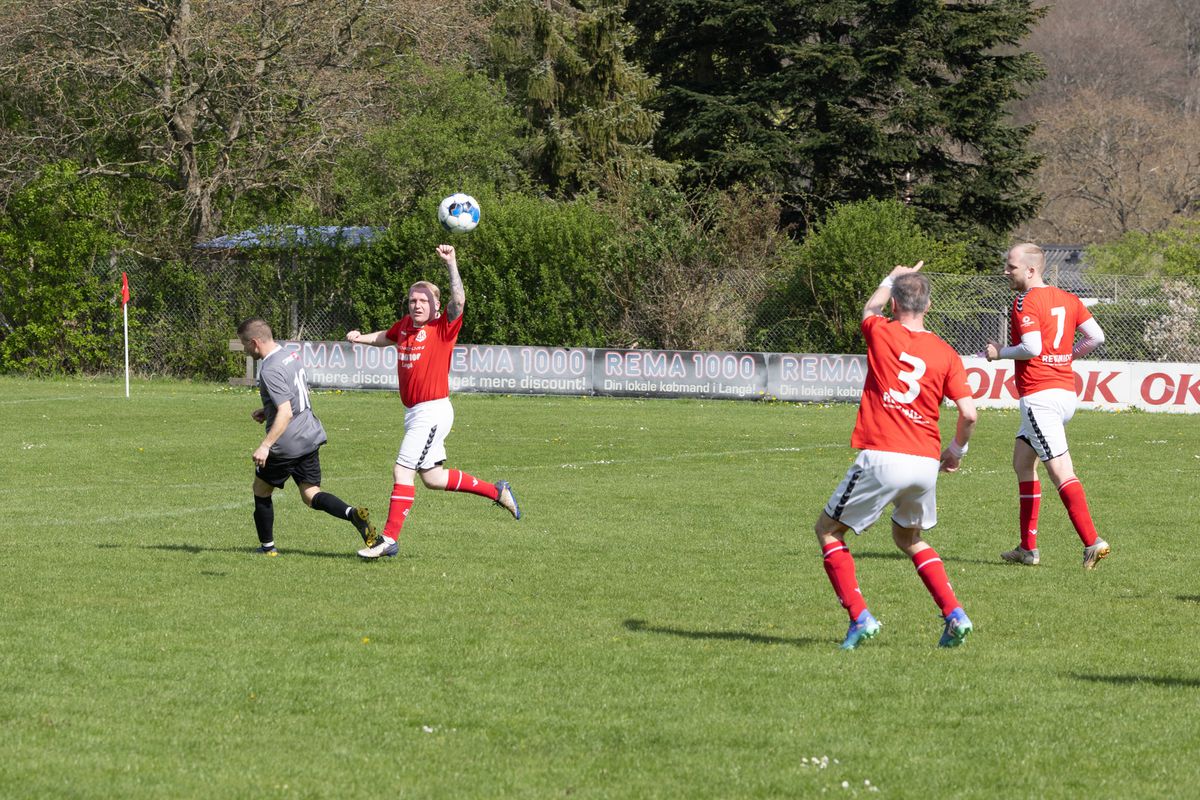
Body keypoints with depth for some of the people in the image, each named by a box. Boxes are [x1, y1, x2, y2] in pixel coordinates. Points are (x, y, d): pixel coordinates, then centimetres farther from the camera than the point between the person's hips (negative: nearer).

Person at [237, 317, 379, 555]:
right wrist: (267, 411, 21)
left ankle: (267, 546, 22)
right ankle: (353, 514, -16)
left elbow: (285, 413, -28)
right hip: (311, 436, 8)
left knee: (261, 489, 14)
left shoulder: (270, 371, -21)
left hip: (287, 445, -8)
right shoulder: (291, 356, 9)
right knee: (311, 495, 9)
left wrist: (265, 446, -30)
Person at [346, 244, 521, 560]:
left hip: (433, 412, -9)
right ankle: (497, 491, 29)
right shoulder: (406, 324, 9)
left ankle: (388, 539, -10)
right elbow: (388, 337, 31)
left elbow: (458, 300, -30)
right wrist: (362, 338, 14)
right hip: (413, 412, 9)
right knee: (432, 477, 16)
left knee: (402, 472, -13)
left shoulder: (443, 327, -12)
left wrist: (451, 265, -34)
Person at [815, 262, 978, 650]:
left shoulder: (881, 334, -1)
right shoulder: (945, 353, 4)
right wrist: (956, 450, 18)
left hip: (881, 458, -4)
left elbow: (869, 309, 25)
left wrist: (892, 279, 44)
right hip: (926, 464, 4)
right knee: (909, 538, 28)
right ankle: (954, 614, 12)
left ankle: (860, 617, 0)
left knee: (828, 530, 14)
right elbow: (969, 414, -1)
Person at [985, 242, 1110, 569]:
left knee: (1060, 471, -12)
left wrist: (1000, 352, -5)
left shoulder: (1025, 302, -11)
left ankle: (1092, 542, -20)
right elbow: (1096, 336, 9)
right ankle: (1028, 548, 19)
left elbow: (1032, 347, -21)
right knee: (1022, 461, 18)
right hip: (1066, 392, 9)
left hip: (1040, 394, -9)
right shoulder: (1067, 299, 12)